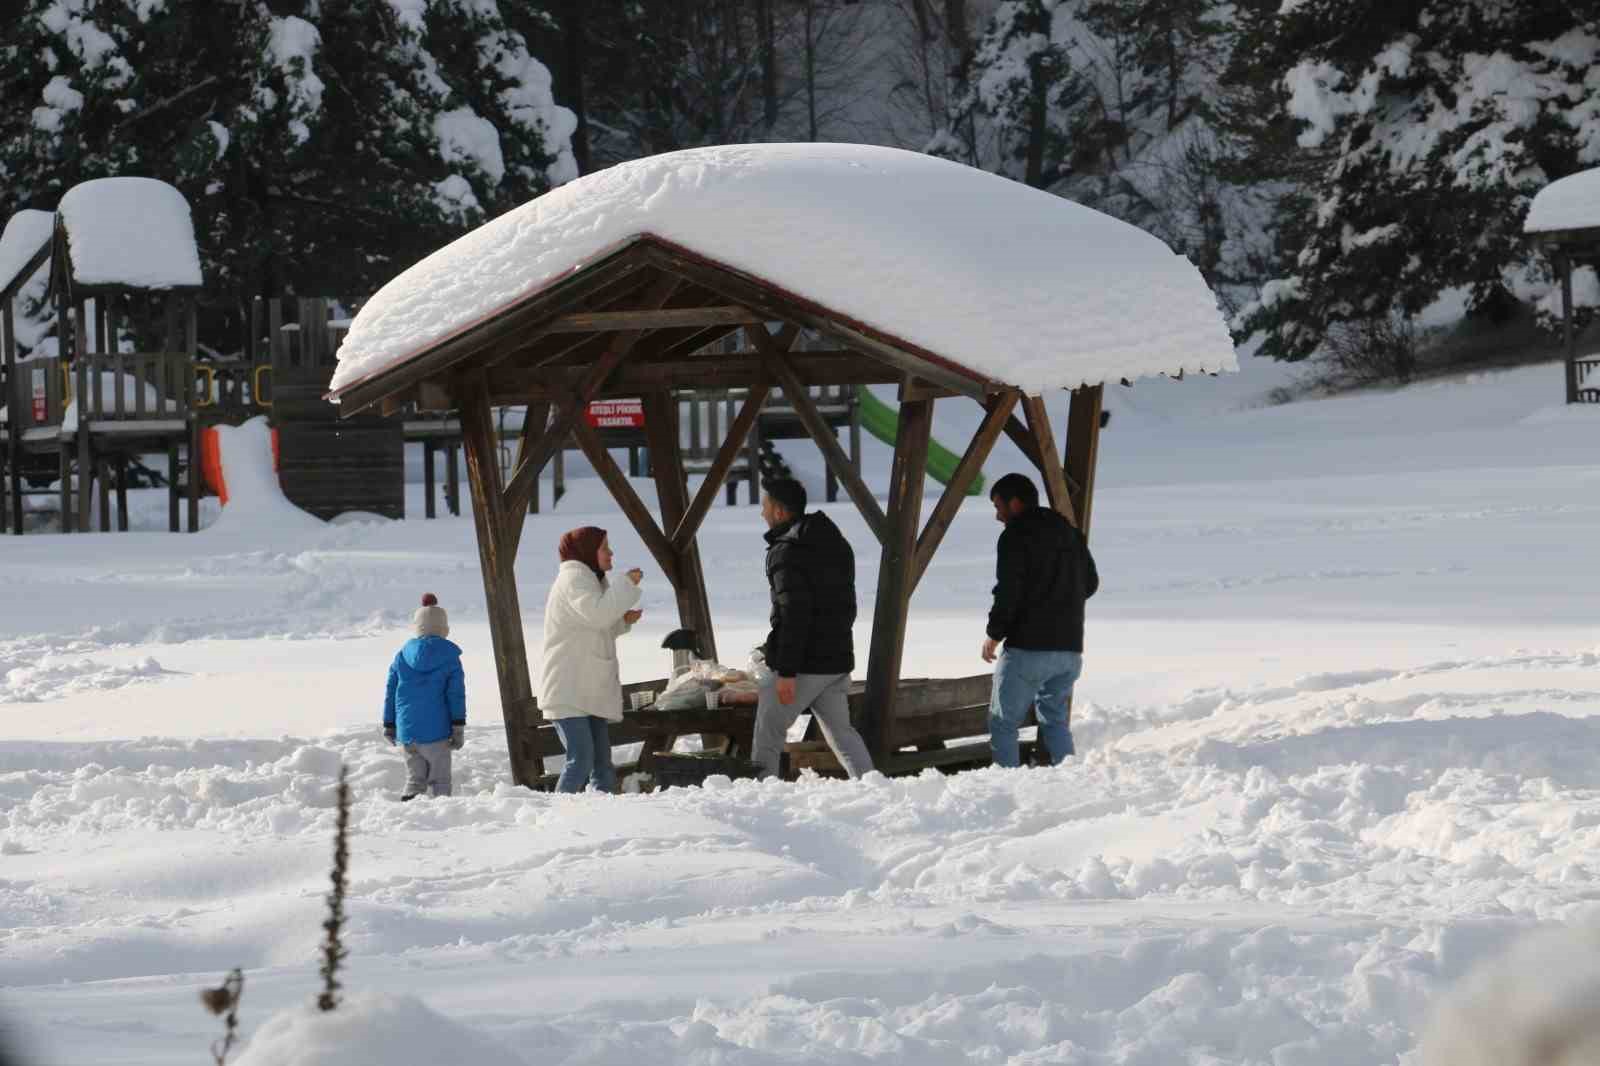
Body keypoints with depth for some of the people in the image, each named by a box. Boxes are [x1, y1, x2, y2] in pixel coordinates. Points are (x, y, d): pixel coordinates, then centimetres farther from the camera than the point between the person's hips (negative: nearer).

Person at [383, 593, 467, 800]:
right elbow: (456, 694, -6)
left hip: (407, 730, 3)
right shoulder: (449, 657, -4)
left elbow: (390, 693, 9)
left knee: (414, 778, 12)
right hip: (437, 730, -3)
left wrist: (389, 726, 18)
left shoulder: (402, 657, 6)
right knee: (440, 779, 4)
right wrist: (458, 728, -2)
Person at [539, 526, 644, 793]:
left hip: (591, 691, 10)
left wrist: (623, 621, 10)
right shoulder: (573, 579, -10)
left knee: (602, 764, 9)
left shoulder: (590, 580, 21)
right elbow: (596, 614, -26)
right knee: (581, 759, -21)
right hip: (568, 693, -10)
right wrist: (627, 584, -17)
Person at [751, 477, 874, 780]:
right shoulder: (837, 544, 15)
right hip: (838, 660, 8)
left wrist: (786, 671, -21)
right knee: (841, 732, 12)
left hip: (803, 663, -8)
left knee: (768, 733, 3)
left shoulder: (786, 552, -14)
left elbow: (794, 614, -21)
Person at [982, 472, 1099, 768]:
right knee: (1055, 720, 19)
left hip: (1028, 647, -7)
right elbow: (1090, 584, 24)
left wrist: (994, 635, -3)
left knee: (1003, 724, 1)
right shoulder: (1071, 535, 14)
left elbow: (1008, 592, -15)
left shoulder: (1016, 536, -10)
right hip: (1071, 646, 7)